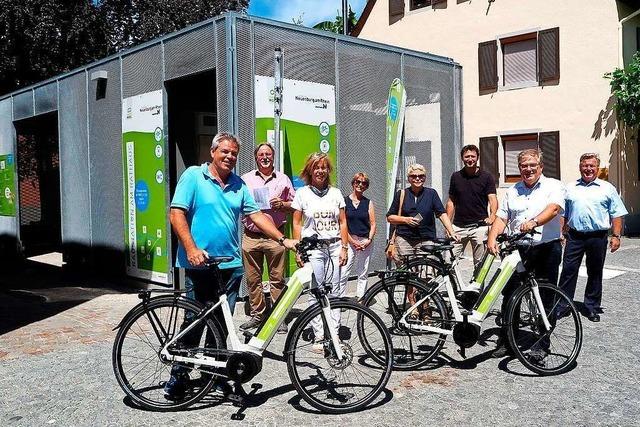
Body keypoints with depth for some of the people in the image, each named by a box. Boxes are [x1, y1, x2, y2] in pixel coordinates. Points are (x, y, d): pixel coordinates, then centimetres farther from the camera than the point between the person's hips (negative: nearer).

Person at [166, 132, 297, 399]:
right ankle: (179, 374, 16)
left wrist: (284, 240, 2)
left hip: (230, 264, 5)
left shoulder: (239, 185, 12)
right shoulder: (193, 176, -3)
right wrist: (191, 249, -18)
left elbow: (256, 215, 11)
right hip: (199, 263, -4)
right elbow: (177, 213, -8)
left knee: (221, 323, 11)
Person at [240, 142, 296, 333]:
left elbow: (295, 206, 11)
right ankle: (256, 315, 18)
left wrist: (282, 204, -9)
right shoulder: (245, 179, 12)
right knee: (252, 279, 6)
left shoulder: (283, 179, 10)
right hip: (251, 236, 2)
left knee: (277, 279, 0)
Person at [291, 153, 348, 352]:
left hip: (334, 246, 2)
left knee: (335, 293, 0)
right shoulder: (302, 193, 4)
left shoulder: (336, 193, 11)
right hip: (313, 248, -2)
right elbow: (297, 224, 3)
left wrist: (344, 247, 3)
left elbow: (342, 222, 11)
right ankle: (319, 337, 5)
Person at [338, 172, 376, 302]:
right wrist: (353, 241, -9)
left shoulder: (368, 203, 10)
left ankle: (360, 299, 15)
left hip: (365, 242, 3)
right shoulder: (344, 201, 2)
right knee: (343, 273, -10)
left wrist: (369, 240, -6)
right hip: (349, 241, -3)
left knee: (363, 273, 6)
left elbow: (373, 224, 9)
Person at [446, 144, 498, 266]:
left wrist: (492, 216, -28)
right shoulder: (456, 176, 9)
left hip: (479, 225, -2)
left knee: (480, 263, 5)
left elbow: (492, 199, -8)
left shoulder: (486, 177, 1)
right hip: (458, 226, 2)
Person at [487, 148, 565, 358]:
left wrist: (534, 222, -36)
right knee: (510, 296, 4)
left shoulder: (554, 186, 2)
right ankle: (505, 342, 15)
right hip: (516, 250, 4)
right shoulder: (512, 191, 16)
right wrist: (492, 238, -8)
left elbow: (553, 209, -18)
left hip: (546, 249, -3)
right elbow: (501, 218, 11)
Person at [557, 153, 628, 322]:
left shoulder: (607, 188, 6)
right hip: (574, 236, 1)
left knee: (595, 273, 9)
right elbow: (563, 214, 14)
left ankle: (592, 307, 20)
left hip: (597, 237, -1)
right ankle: (562, 304, 5)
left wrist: (616, 236, -5)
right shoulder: (570, 188, 11)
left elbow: (616, 214, 4)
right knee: (568, 270, -2)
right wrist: (562, 233, 6)